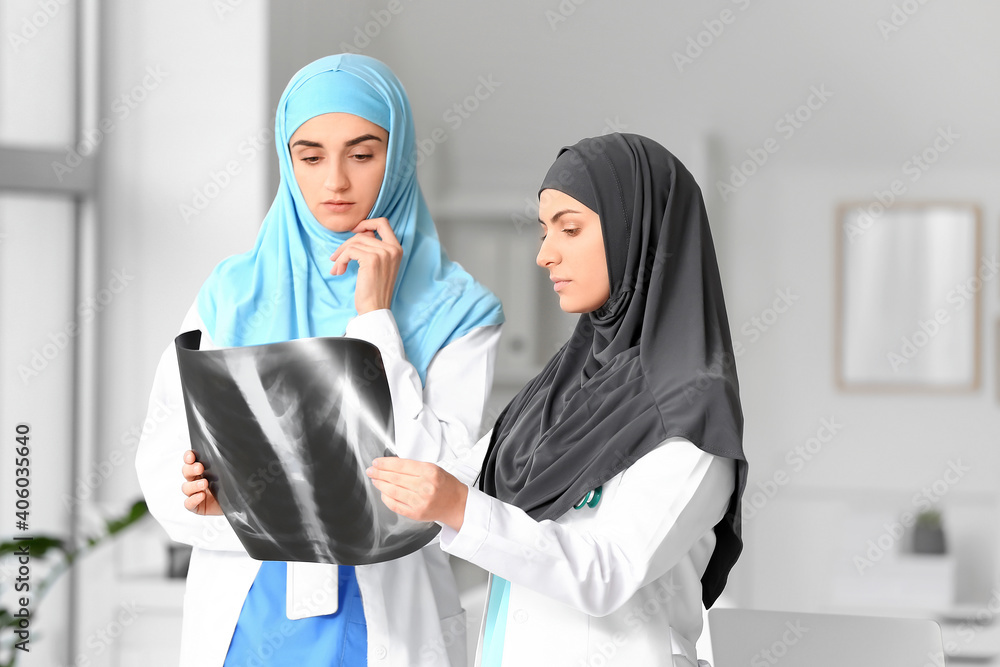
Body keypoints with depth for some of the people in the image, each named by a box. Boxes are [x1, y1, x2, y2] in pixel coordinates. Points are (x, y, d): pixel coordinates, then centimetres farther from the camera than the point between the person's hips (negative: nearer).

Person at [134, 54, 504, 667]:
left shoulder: (456, 311, -4)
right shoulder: (235, 295, 2)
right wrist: (205, 496, -21)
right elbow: (164, 450, 1)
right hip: (243, 616, 2)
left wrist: (374, 317, -15)